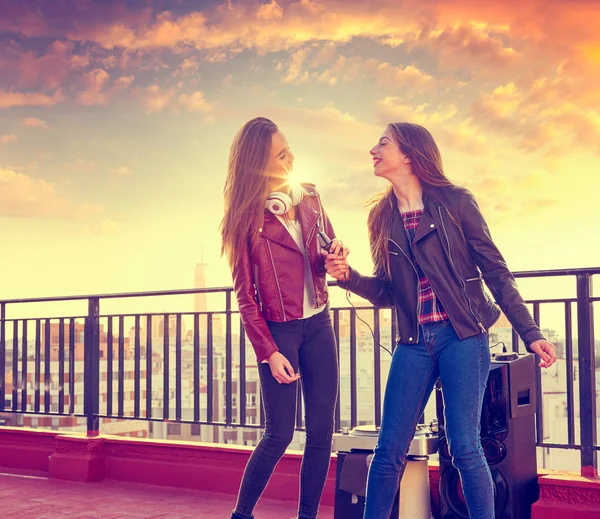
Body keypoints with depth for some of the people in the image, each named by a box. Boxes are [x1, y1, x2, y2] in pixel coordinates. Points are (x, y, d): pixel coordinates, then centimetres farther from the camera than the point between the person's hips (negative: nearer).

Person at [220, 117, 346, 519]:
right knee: (280, 433, -4)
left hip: (318, 324, 5)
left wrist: (335, 255, -7)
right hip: (279, 330, -5)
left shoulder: (309, 199, 7)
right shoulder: (248, 215, -6)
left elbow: (329, 249, 18)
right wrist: (268, 352, -13)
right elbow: (245, 293, -6)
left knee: (322, 431, 3)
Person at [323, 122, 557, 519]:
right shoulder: (382, 217, 10)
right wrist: (348, 276, -5)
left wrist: (530, 332, -6)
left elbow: (495, 272, -1)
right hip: (414, 343, 4)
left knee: (464, 449, -6)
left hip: (463, 337, -4)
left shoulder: (455, 202, -2)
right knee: (390, 450, 3)